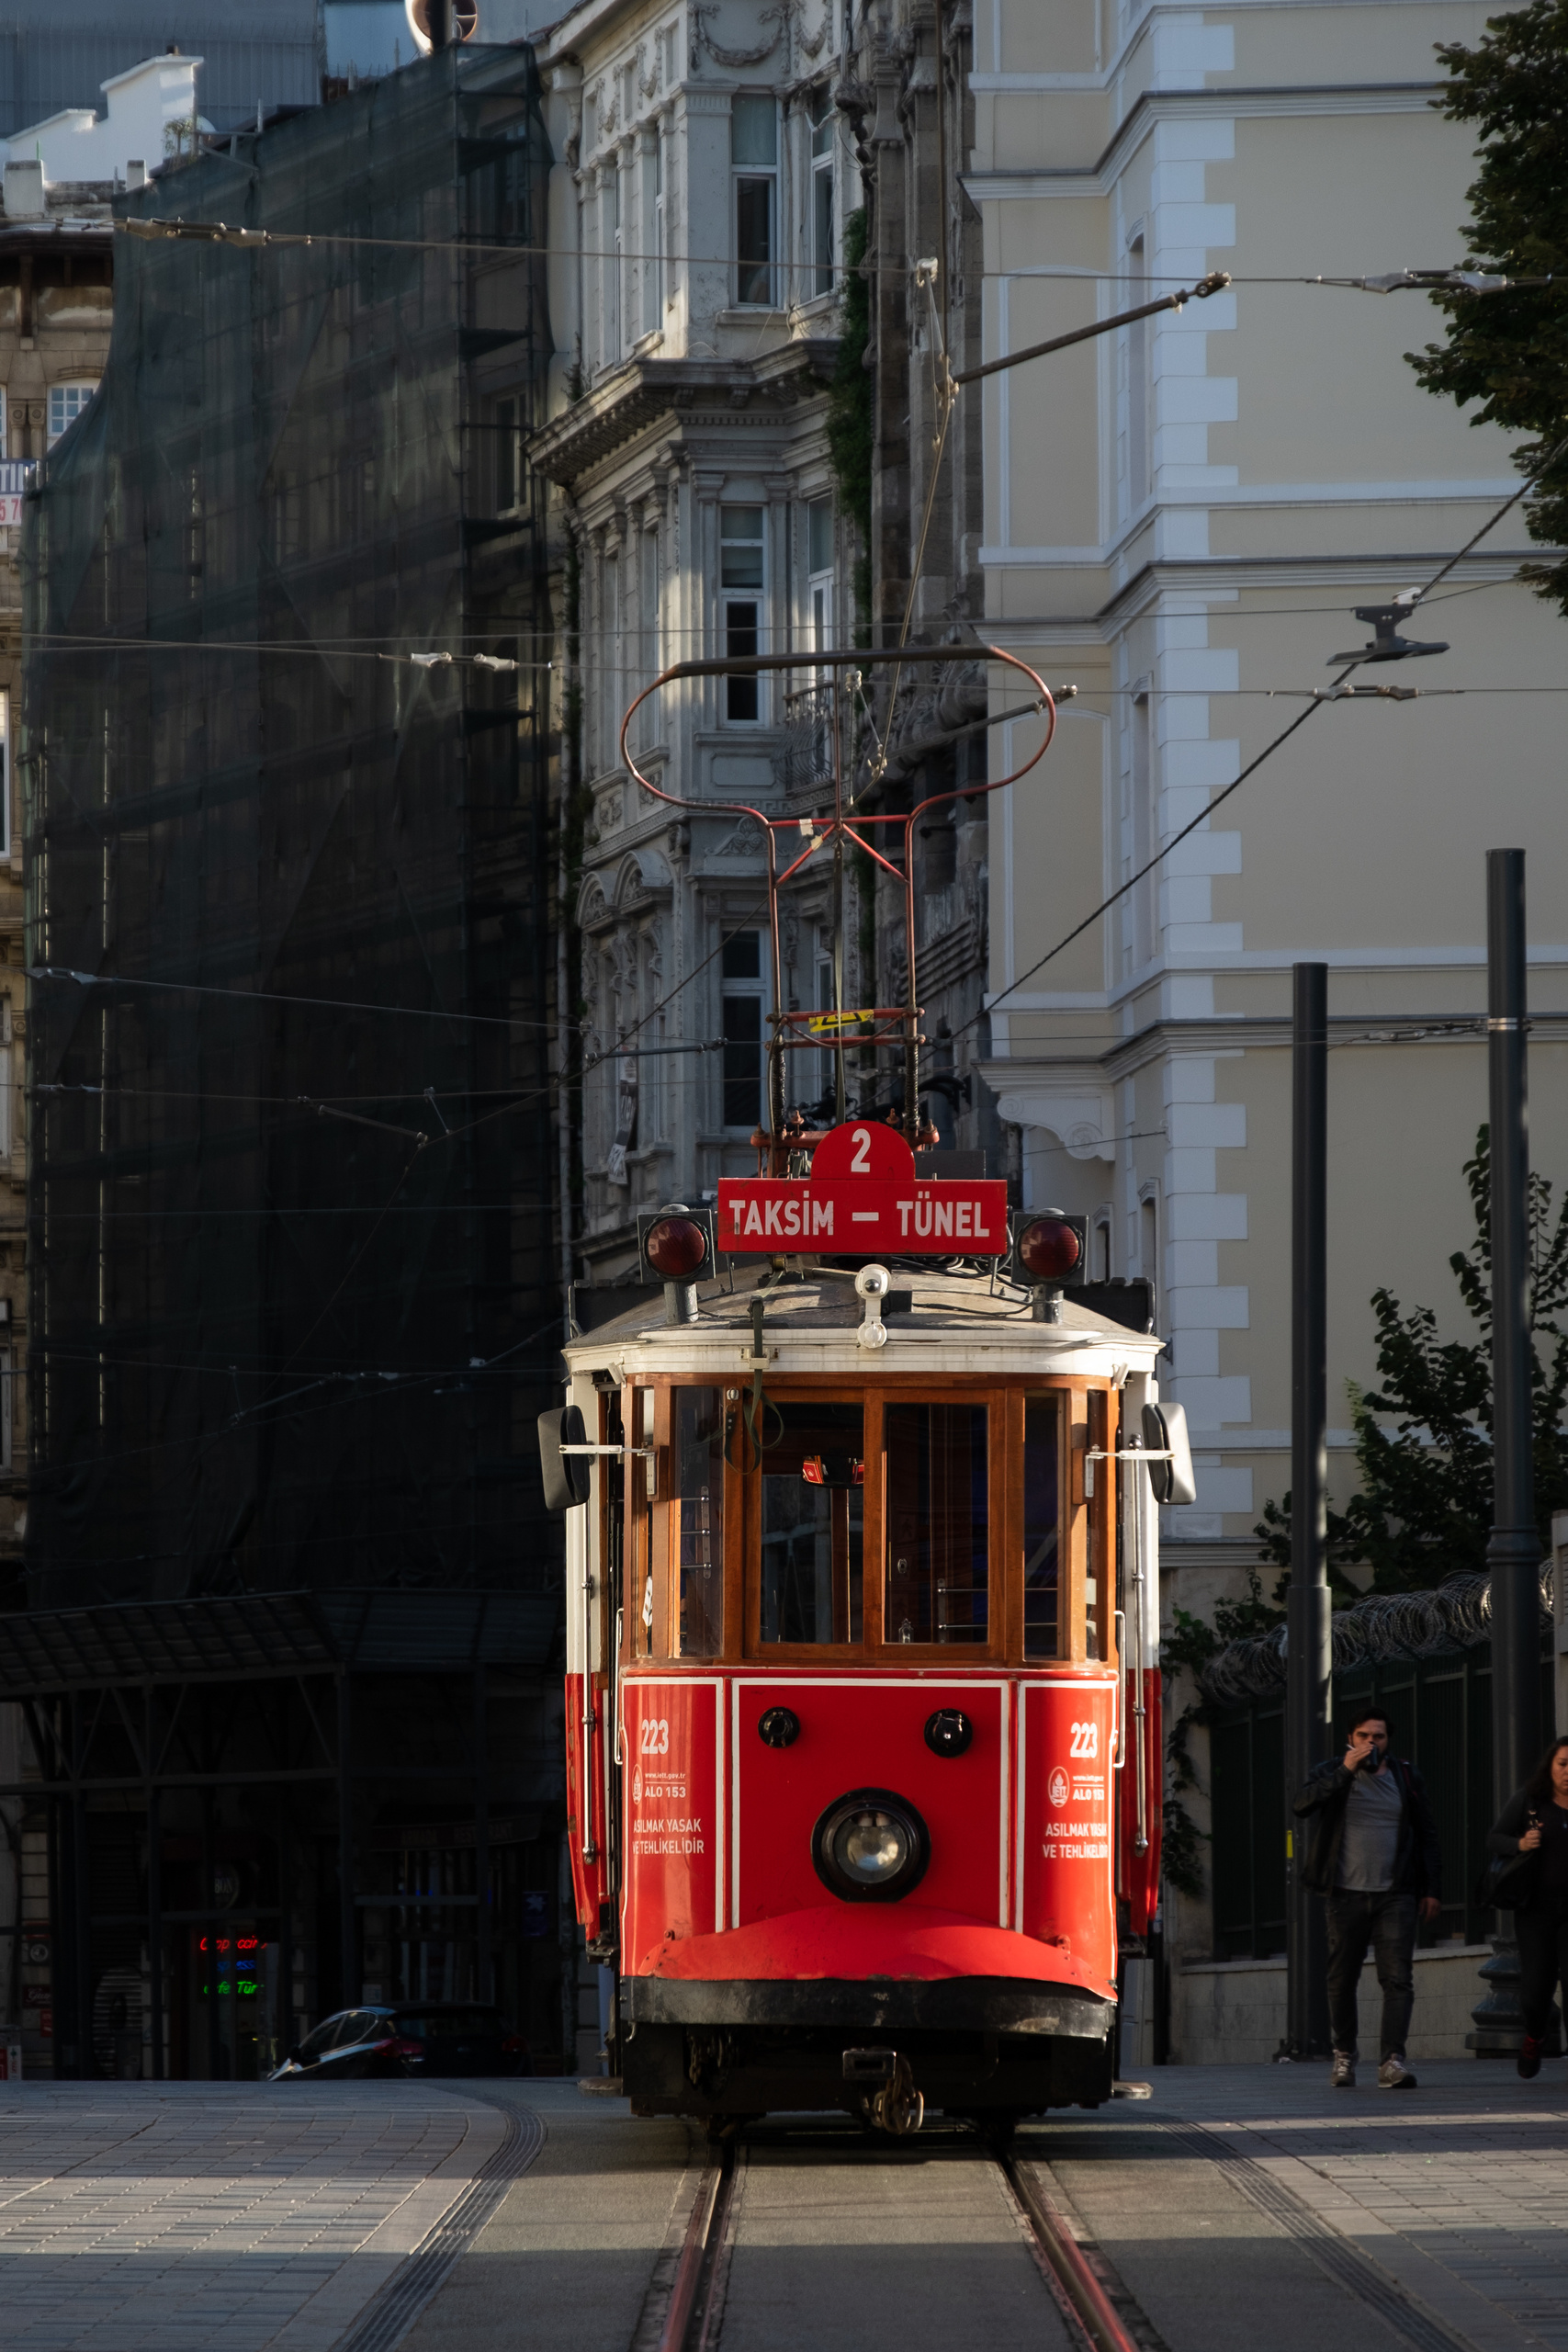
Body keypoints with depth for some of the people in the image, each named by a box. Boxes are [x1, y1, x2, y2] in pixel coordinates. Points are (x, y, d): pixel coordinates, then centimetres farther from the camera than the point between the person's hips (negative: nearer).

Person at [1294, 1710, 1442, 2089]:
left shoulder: (1405, 1777, 10)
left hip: (1395, 1896, 1)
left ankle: (1392, 2060, -15)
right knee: (1342, 1979, 5)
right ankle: (1344, 2055, 19)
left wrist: (1432, 1889, 6)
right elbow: (1303, 1805, -15)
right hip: (1345, 1894, -1)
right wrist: (1346, 1770, -21)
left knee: (1398, 1978, -11)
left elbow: (1427, 1836, 14)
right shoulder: (1330, 1774, 5)